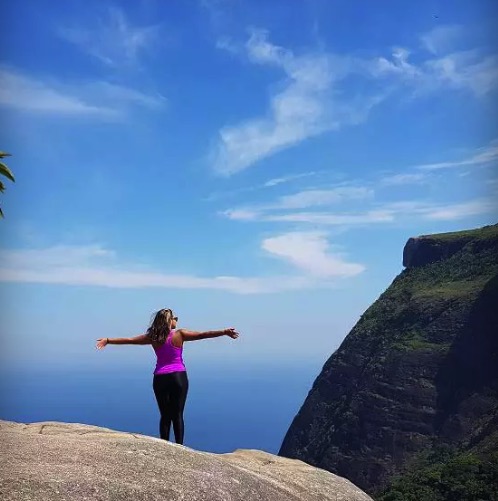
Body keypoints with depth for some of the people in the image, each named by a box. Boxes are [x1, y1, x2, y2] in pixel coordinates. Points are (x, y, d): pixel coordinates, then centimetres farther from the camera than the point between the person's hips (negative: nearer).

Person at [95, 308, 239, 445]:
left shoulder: (153, 337, 2)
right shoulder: (179, 334, -7)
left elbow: (129, 340, 7)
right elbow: (202, 335, -13)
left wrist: (107, 340, 18)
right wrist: (224, 332, -15)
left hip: (160, 378, 3)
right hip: (178, 377, -3)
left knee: (165, 416, 11)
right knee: (178, 415, 2)